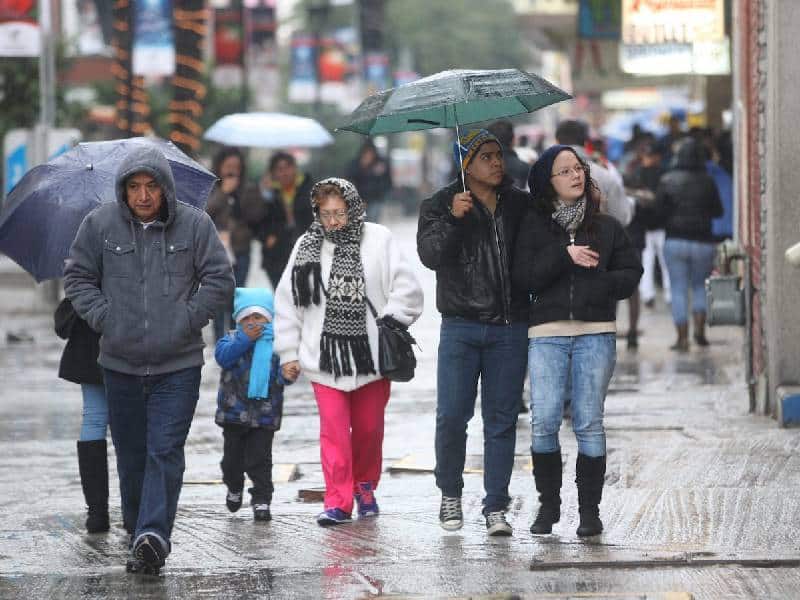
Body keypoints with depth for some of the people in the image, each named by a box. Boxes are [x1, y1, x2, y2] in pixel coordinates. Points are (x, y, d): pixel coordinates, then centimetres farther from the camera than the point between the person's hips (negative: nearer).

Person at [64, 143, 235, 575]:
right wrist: (102, 317, -2)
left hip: (178, 365, -2)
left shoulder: (195, 224, -2)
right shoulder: (99, 225, 1)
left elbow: (220, 280, 2)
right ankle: (138, 531, 23)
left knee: (165, 453, -11)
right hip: (121, 363, 2)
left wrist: (187, 319, -7)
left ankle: (153, 536, -18)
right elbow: (77, 277, 10)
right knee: (131, 454, 10)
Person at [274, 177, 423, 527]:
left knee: (369, 427, 11)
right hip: (325, 356, 0)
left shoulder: (377, 240, -2)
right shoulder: (307, 247, 3)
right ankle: (338, 501, -6)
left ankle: (365, 487, 33)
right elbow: (287, 302, 7)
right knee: (334, 429, -7)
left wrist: (390, 323, -10)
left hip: (371, 354, 0)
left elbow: (406, 288, -1)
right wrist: (289, 353, 6)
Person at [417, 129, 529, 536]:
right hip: (461, 326, -2)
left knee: (502, 419, 2)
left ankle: (495, 507, 6)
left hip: (509, 329, 2)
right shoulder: (441, 205, 4)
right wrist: (453, 218, -23)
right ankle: (450, 494, 18)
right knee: (452, 415, -4)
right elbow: (430, 254, -10)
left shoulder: (519, 205, 12)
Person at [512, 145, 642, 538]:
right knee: (544, 422, -8)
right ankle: (548, 503, 8)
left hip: (596, 332, 1)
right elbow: (524, 277, -3)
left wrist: (603, 285, -9)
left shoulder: (605, 226, 12)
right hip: (547, 332, -1)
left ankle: (590, 510, 6)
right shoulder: (534, 225, 7)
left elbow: (630, 272, 10)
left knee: (589, 423, 0)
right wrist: (564, 255, -13)